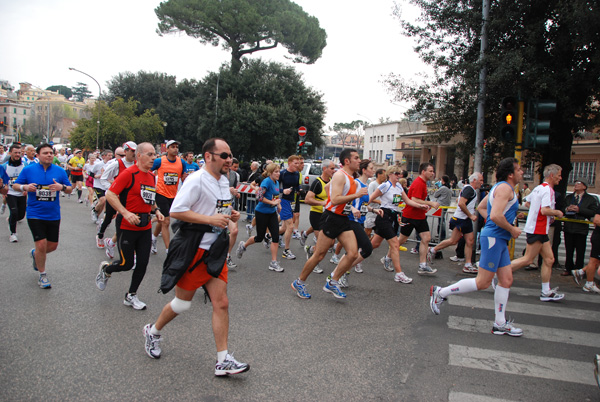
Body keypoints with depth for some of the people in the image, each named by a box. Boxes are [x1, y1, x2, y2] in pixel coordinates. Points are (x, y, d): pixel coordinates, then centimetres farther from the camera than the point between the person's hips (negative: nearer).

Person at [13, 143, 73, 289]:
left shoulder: (59, 171, 2)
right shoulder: (28, 170, -2)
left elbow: (70, 189, 5)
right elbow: (15, 185, 5)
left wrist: (62, 187, -17)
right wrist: (24, 187, -17)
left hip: (53, 215, 3)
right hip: (35, 215, -3)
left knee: (53, 245, 10)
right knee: (41, 245, -8)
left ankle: (35, 254, 45)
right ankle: (42, 275, 14)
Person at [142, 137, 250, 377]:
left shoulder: (224, 181, 12)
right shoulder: (196, 181, -15)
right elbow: (176, 211, -21)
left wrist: (231, 214, 5)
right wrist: (210, 219, -24)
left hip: (216, 250, 7)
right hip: (193, 249, -7)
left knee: (221, 303, 2)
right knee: (182, 303, 8)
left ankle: (223, 361, 8)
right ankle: (153, 331, 38)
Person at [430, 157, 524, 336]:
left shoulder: (500, 187, 18)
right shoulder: (505, 188, -14)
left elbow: (481, 207, 26)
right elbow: (496, 215, -26)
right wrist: (512, 229, -12)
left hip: (499, 239, 11)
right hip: (494, 238, -11)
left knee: (506, 280, 10)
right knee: (482, 282, -6)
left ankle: (500, 324, 16)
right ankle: (440, 292, 2)